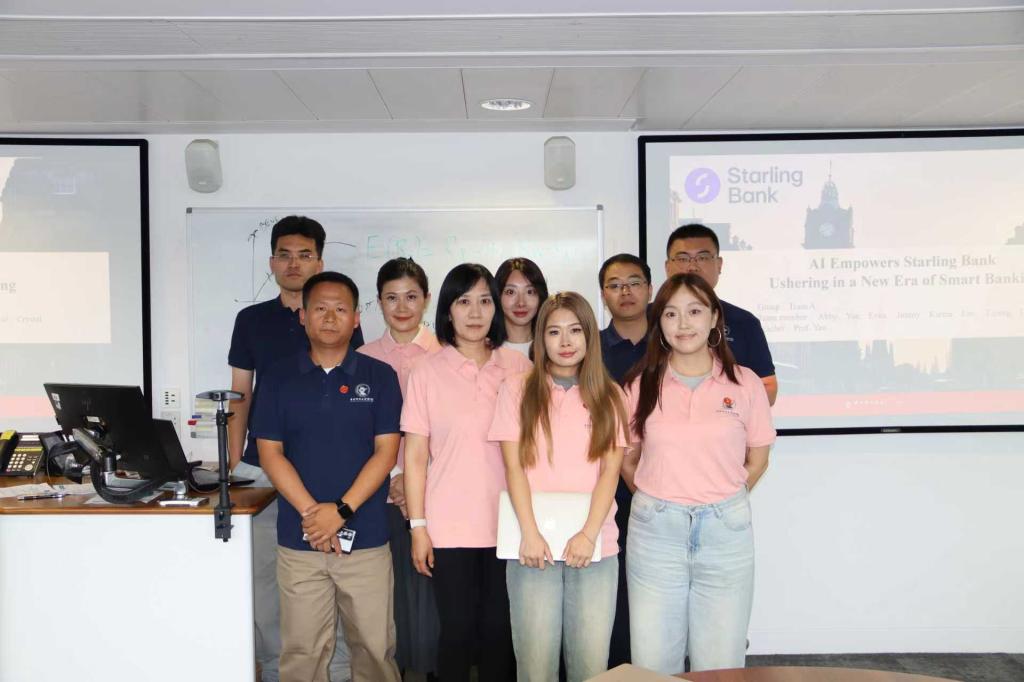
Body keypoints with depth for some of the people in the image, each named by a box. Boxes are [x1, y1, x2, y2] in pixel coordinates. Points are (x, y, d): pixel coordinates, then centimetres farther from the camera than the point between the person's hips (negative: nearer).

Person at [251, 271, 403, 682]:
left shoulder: (379, 376, 2)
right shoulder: (279, 378, 5)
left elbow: (386, 452, -3)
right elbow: (270, 453, 1)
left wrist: (341, 510, -13)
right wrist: (311, 512, -11)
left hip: (366, 539, 0)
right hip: (298, 540, 1)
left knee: (375, 647, 5)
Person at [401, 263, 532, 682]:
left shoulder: (519, 367, 3)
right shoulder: (427, 372, -1)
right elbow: (415, 455, 0)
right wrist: (418, 526, -3)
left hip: (507, 523, 1)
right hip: (449, 527, -1)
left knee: (498, 630, 9)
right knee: (458, 630, 6)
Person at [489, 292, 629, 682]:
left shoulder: (609, 396, 9)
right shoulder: (517, 390, 6)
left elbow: (610, 471, 2)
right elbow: (514, 467, 0)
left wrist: (589, 534, -11)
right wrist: (529, 533, -11)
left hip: (595, 546, 1)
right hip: (534, 545, -1)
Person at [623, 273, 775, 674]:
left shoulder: (744, 383, -1)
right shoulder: (640, 386, 0)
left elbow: (757, 459, 8)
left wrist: (720, 500, 6)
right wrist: (658, 499, 6)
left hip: (726, 531, 0)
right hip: (654, 531, 1)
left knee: (720, 665, 10)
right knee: (653, 664, 10)